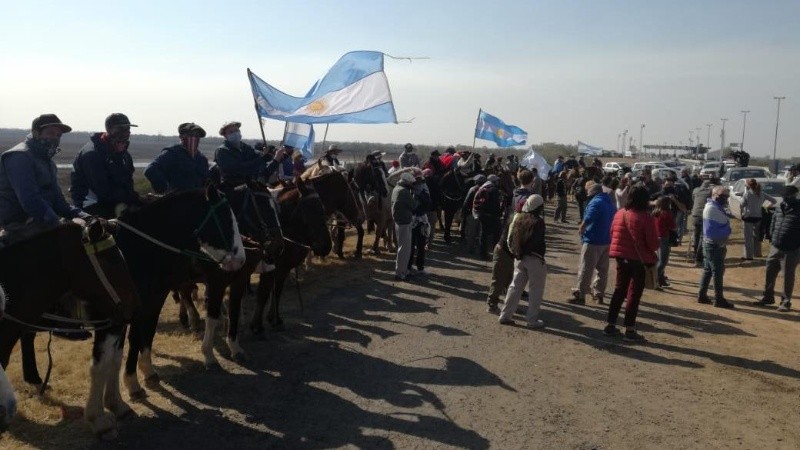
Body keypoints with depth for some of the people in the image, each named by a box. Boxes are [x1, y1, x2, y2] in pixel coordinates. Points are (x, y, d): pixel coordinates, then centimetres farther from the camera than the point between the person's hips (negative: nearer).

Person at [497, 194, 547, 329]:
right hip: (534, 259, -6)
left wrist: (515, 252, 13)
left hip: (519, 258, 7)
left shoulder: (518, 218, 4)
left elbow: (510, 238, 7)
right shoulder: (538, 221, -16)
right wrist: (541, 256, -7)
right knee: (535, 290, 4)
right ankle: (532, 320, 9)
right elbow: (539, 243, -20)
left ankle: (505, 315, 16)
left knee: (515, 286, 14)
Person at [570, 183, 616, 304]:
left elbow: (588, 219, -27)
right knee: (602, 269, 14)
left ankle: (579, 295, -4)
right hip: (606, 240, 9)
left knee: (585, 269, -5)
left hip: (593, 240, -9)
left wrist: (581, 229, -13)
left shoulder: (595, 202, -13)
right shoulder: (610, 203, 14)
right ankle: (599, 294, 21)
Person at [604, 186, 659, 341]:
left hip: (621, 257, 5)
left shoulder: (619, 214, 0)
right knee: (634, 293, 3)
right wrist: (654, 247, 7)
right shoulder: (646, 218, -16)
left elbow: (612, 234, 9)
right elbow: (653, 244, -13)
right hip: (639, 260, -5)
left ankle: (611, 325, 17)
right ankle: (629, 329, 5)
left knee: (619, 290, 15)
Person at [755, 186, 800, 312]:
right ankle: (768, 297, 30)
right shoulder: (779, 208, 6)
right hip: (775, 248, 6)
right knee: (770, 274, 14)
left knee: (788, 277, 5)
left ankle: (786, 302, 18)